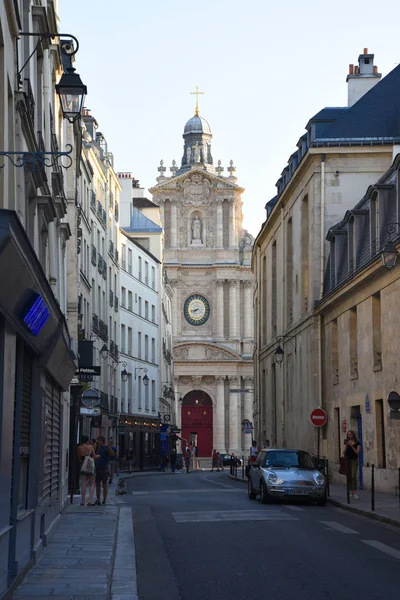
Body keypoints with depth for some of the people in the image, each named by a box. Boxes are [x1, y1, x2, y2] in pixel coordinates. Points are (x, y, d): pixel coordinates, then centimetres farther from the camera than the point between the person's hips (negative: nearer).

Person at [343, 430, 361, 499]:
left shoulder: (357, 443, 1)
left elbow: (357, 452, -8)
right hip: (347, 460, 4)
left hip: (354, 460, -4)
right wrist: (346, 445, -12)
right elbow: (344, 452, 4)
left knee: (353, 476, -15)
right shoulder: (346, 442, 11)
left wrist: (351, 446, -15)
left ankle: (355, 493, -20)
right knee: (349, 477, 2)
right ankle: (351, 492, 7)